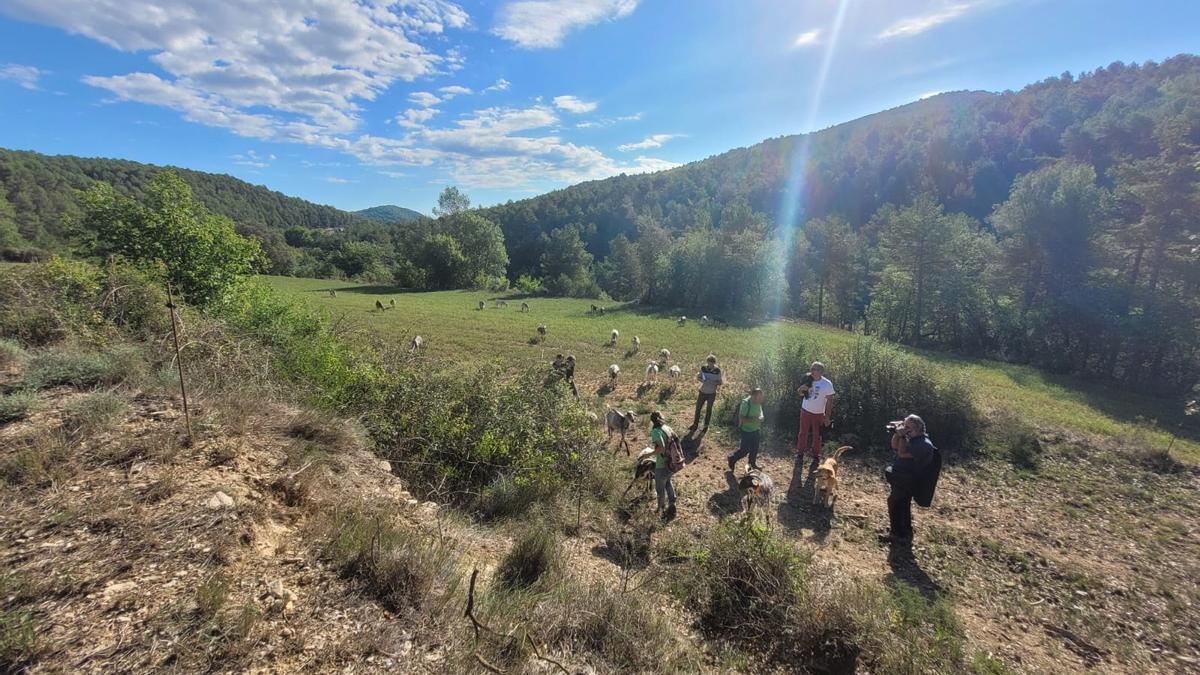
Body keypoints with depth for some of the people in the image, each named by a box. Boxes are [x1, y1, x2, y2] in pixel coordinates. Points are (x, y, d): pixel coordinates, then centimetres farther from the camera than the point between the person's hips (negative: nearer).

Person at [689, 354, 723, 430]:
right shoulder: (703, 368, -10)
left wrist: (713, 382, -28)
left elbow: (720, 382, -8)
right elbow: (697, 378, -1)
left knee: (709, 409, 13)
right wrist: (702, 380, -22)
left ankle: (706, 425, 30)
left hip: (712, 393, -1)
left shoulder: (717, 370, -14)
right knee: (698, 408, 10)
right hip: (702, 392, 2)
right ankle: (695, 423, 27)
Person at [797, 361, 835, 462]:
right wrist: (802, 388, -20)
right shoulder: (808, 380, -8)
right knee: (803, 433, 11)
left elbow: (829, 401, -12)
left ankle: (816, 456, 25)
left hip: (818, 413, -3)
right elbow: (800, 393, 4)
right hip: (805, 410, 3)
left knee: (817, 435, 10)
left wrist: (828, 417, -12)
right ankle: (800, 453, 24)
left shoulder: (827, 384, -18)